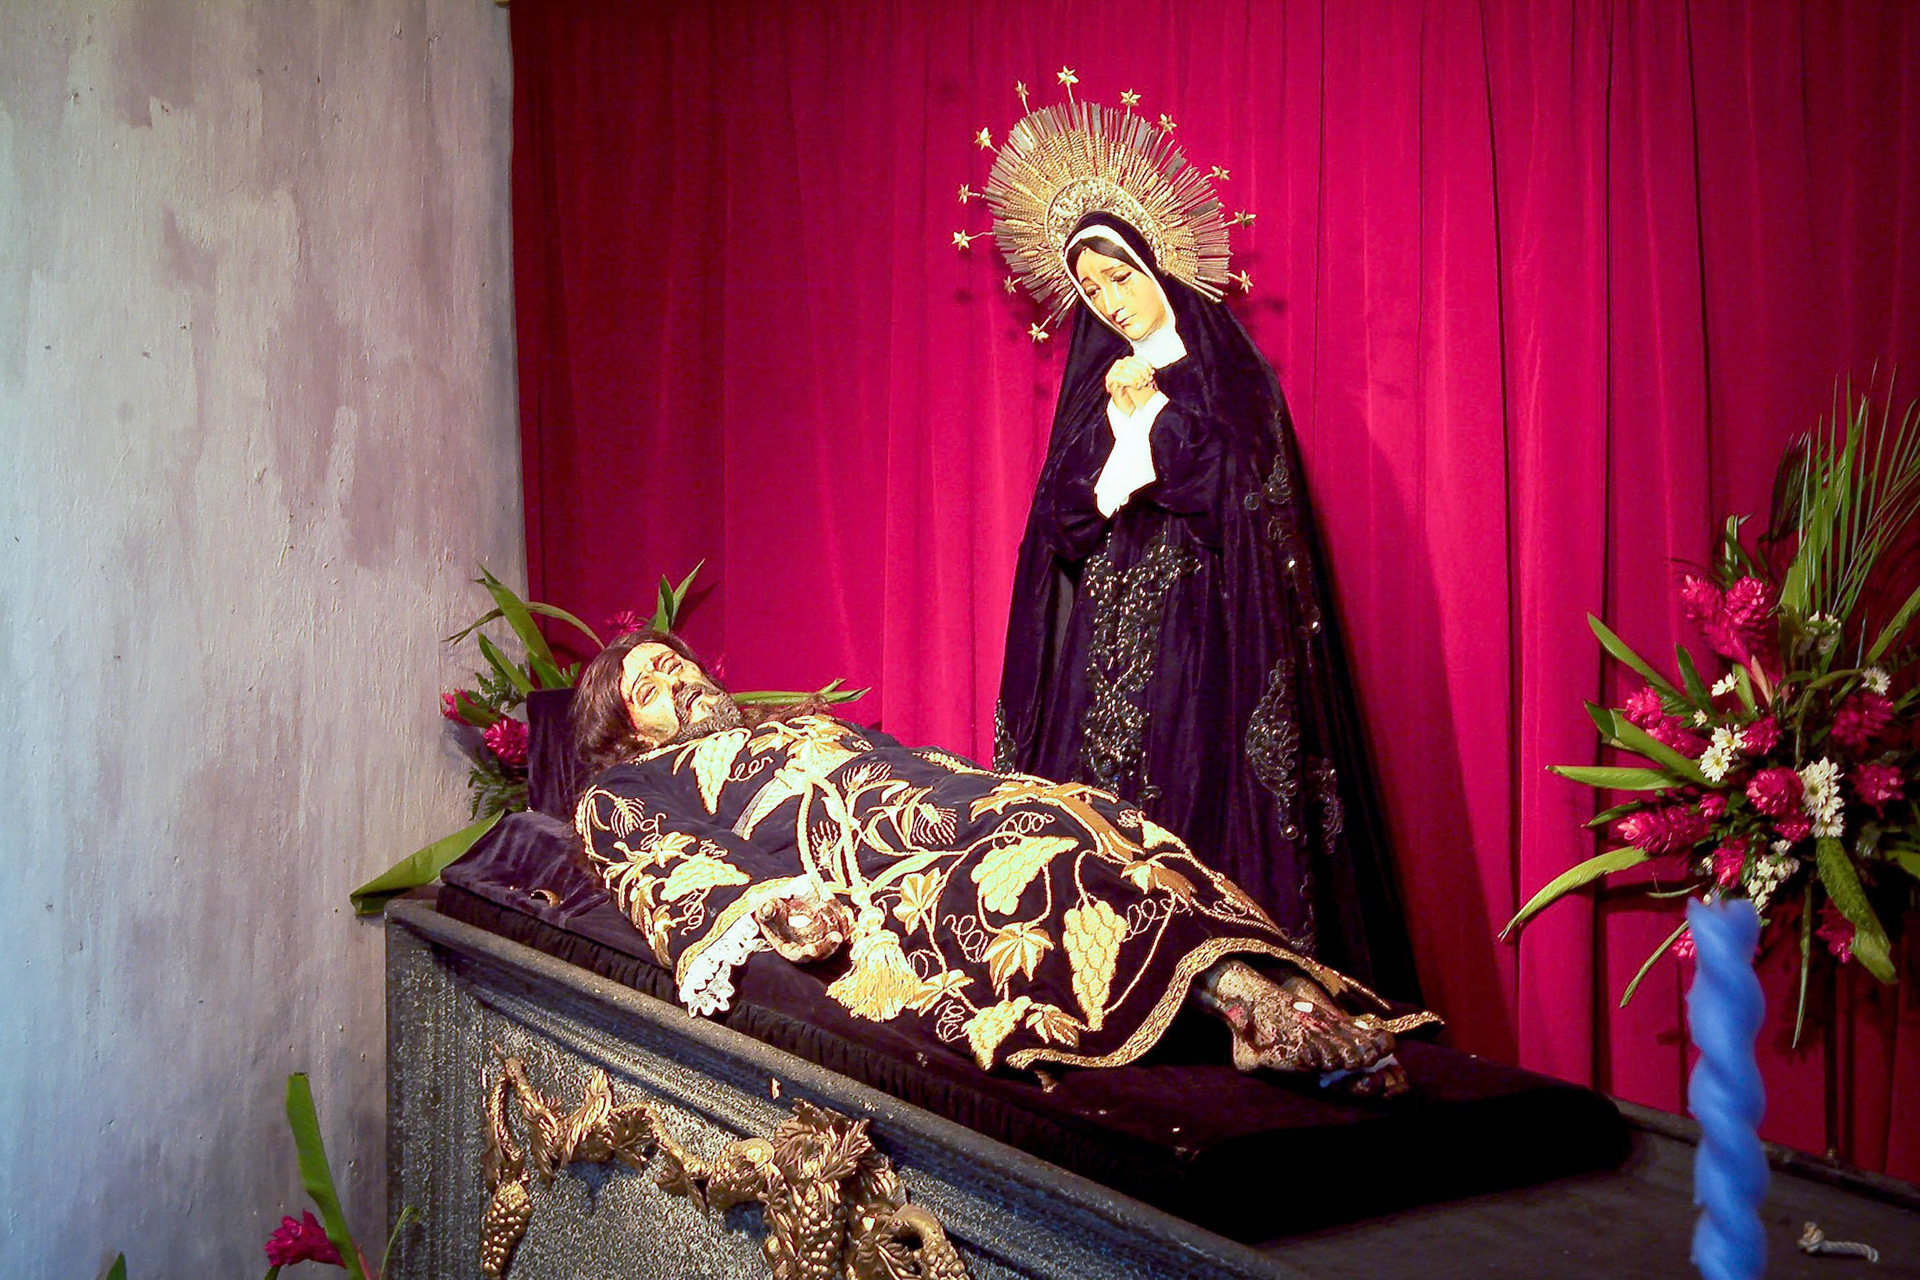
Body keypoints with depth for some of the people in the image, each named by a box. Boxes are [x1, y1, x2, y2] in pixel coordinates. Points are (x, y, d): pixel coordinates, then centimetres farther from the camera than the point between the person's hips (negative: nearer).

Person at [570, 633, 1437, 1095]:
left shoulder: (802, 722, 43)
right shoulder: (628, 793, 26)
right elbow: (670, 876, 5)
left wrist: (972, 783, 7)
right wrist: (771, 903, -18)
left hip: (926, 792, 6)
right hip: (844, 842, -6)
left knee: (1093, 822, -27)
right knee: (1025, 852, -36)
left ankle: (1256, 996, -46)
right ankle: (1244, 999, -52)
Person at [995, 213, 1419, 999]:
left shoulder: (1225, 367, 4)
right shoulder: (1098, 381, 17)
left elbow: (1242, 483, -10)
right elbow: (1060, 513, 6)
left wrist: (1152, 406, -7)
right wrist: (1117, 419, -8)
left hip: (1208, 630, -4)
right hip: (1112, 630, 5)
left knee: (1202, 787, -12)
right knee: (1103, 782, -2)